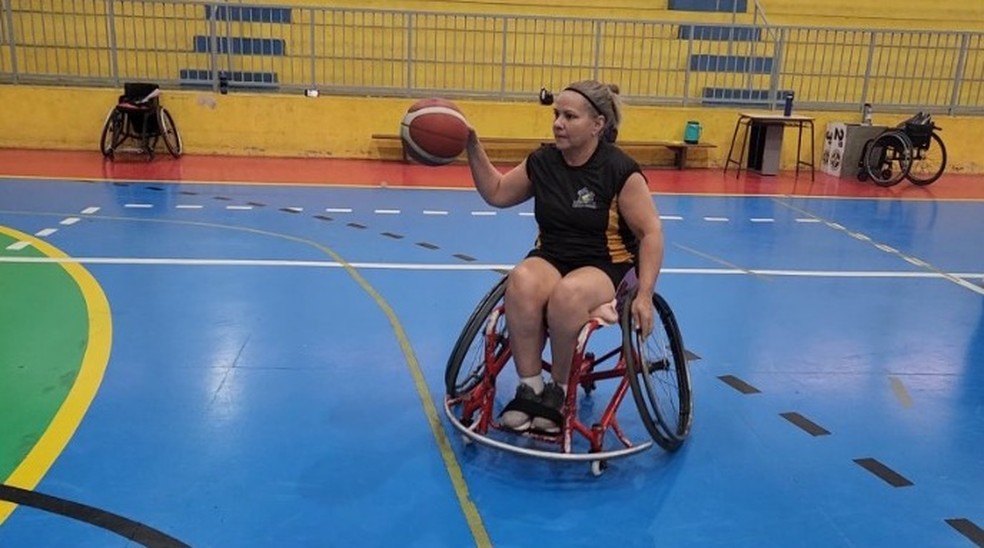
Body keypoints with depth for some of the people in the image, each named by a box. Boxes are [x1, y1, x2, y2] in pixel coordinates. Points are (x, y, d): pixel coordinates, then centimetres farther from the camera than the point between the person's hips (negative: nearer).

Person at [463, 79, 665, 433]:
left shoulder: (620, 170, -12)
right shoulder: (541, 162, 1)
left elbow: (651, 233, -8)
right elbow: (497, 194, 15)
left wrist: (644, 294, -16)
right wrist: (473, 148, 2)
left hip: (605, 267, -3)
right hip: (549, 258, 4)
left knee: (567, 295, -38)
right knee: (521, 282, -33)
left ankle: (559, 391, -14)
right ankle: (529, 388, -21)